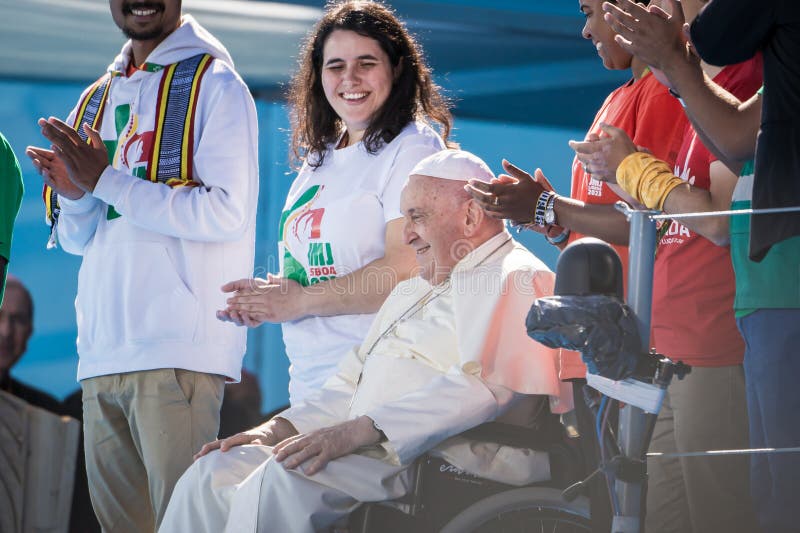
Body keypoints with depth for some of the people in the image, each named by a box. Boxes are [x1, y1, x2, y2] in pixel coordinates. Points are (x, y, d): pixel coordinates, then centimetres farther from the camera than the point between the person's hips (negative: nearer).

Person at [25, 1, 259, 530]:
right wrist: (72, 192, -1)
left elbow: (227, 213, -12)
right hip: (102, 350, 7)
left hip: (177, 350, -7)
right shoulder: (98, 99, 20)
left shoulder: (214, 83, -1)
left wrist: (107, 180, -11)